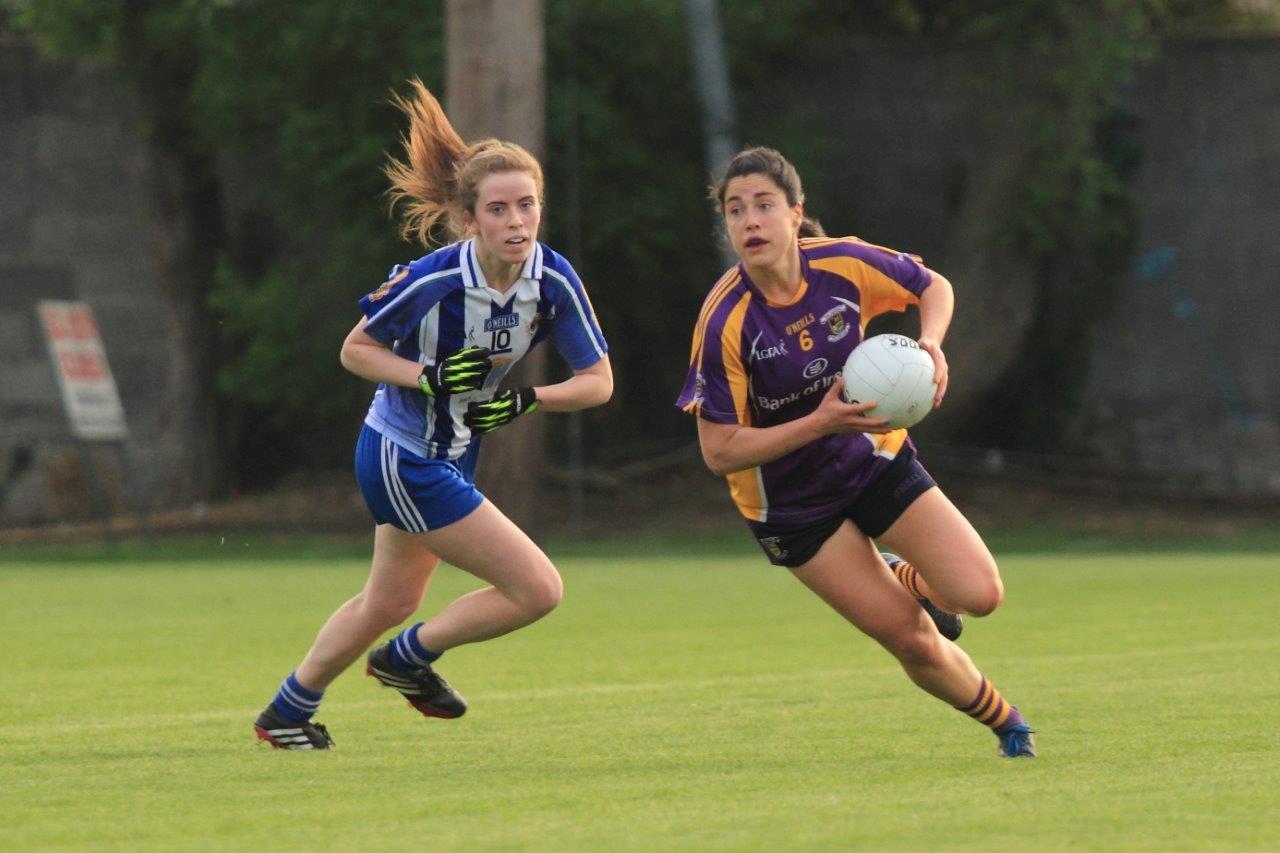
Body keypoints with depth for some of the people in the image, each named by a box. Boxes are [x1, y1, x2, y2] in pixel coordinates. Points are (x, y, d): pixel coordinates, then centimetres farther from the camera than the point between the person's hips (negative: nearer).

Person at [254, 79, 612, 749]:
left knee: (388, 605, 24)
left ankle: (287, 712, 43)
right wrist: (428, 376, -30)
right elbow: (354, 350, -14)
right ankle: (410, 658, 12)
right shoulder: (430, 282, -27)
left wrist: (526, 400, -23)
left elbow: (599, 380, -6)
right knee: (538, 589, -11)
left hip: (451, 456, 7)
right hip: (403, 460, -7)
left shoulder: (554, 281, -13)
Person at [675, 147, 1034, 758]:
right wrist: (821, 422, -32)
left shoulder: (845, 264, -16)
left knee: (979, 596, -12)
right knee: (913, 641, -6)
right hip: (790, 501, -3)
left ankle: (905, 579, 24)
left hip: (875, 455, 3)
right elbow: (720, 452, -23)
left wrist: (931, 343, -18)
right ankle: (1002, 719, 24)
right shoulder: (724, 323, -26)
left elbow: (934, 287, 4)